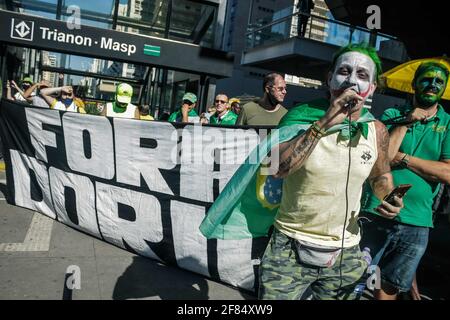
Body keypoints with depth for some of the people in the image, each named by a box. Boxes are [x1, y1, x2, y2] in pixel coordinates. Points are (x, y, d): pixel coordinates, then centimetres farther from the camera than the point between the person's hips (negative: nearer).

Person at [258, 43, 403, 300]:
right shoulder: (302, 115, -11)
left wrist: (390, 199, -6)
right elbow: (277, 168, -26)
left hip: (346, 253, 3)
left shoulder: (377, 131, -2)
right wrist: (324, 123, -29)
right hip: (291, 247, -3)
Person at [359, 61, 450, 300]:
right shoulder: (392, 115, 1)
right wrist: (405, 123, -12)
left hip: (417, 224, 1)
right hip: (376, 214, -1)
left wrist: (401, 157, -12)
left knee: (390, 287, 17)